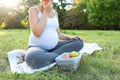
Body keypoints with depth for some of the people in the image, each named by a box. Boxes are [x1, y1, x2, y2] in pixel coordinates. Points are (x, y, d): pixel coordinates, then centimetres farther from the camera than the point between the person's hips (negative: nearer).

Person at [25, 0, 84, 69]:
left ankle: (47, 56, -18)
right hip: (37, 47, -6)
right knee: (33, 57, -41)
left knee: (79, 42, -9)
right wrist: (45, 12, -13)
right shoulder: (34, 10, -5)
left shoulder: (55, 12, 12)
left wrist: (70, 37, -5)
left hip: (54, 47, 6)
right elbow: (37, 33, -19)